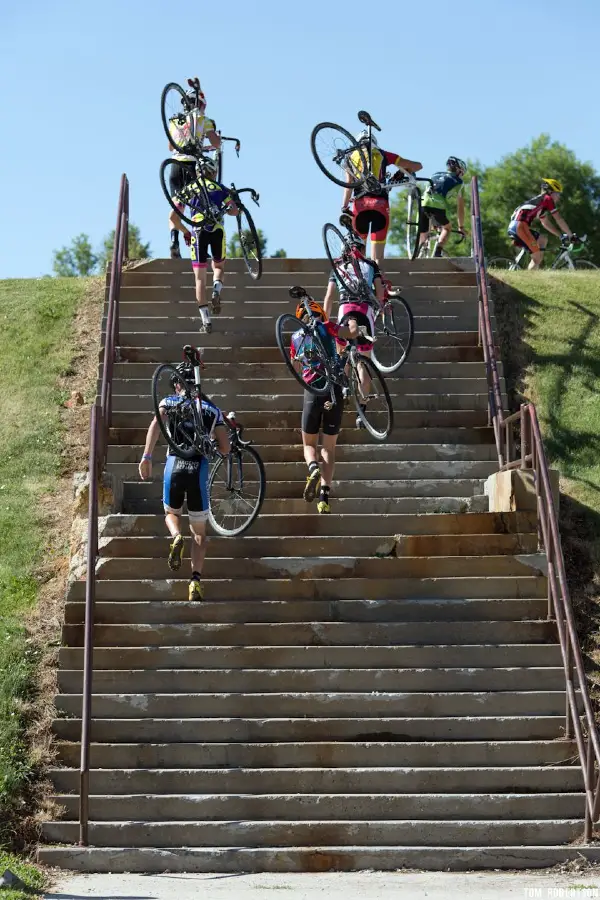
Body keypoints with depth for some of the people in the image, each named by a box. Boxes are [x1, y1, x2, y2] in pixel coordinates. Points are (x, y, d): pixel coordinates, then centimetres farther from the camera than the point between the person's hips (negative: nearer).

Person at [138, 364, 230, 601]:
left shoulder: (169, 402, 15)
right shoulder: (212, 409, 17)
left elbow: (156, 424, -6)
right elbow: (225, 448, 12)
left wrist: (146, 457, -12)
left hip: (174, 464, 0)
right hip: (199, 468, 0)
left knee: (171, 512, 27)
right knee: (199, 532, 13)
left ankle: (176, 537, -6)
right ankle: (196, 580, -2)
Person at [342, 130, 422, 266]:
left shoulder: (353, 157, 14)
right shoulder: (383, 155, 14)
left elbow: (348, 186, 2)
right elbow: (417, 166, 15)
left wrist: (344, 208, 1)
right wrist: (402, 172, 30)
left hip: (360, 204, 1)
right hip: (380, 204, -1)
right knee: (377, 257, -1)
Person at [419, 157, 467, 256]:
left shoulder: (435, 175, 35)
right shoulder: (458, 181, 22)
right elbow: (460, 207, 26)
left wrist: (432, 222, 48)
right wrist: (461, 227, 36)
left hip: (423, 203, 3)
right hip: (437, 205, -3)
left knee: (422, 238, 14)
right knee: (447, 228, 23)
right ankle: (437, 252, 1)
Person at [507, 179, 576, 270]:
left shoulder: (540, 202, 29)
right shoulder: (547, 199, 3)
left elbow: (546, 224, 34)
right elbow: (559, 220, 2)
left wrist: (561, 235, 31)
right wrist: (571, 235, 8)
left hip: (513, 226, 9)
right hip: (520, 225, -9)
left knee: (543, 239, 22)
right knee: (538, 257, -7)